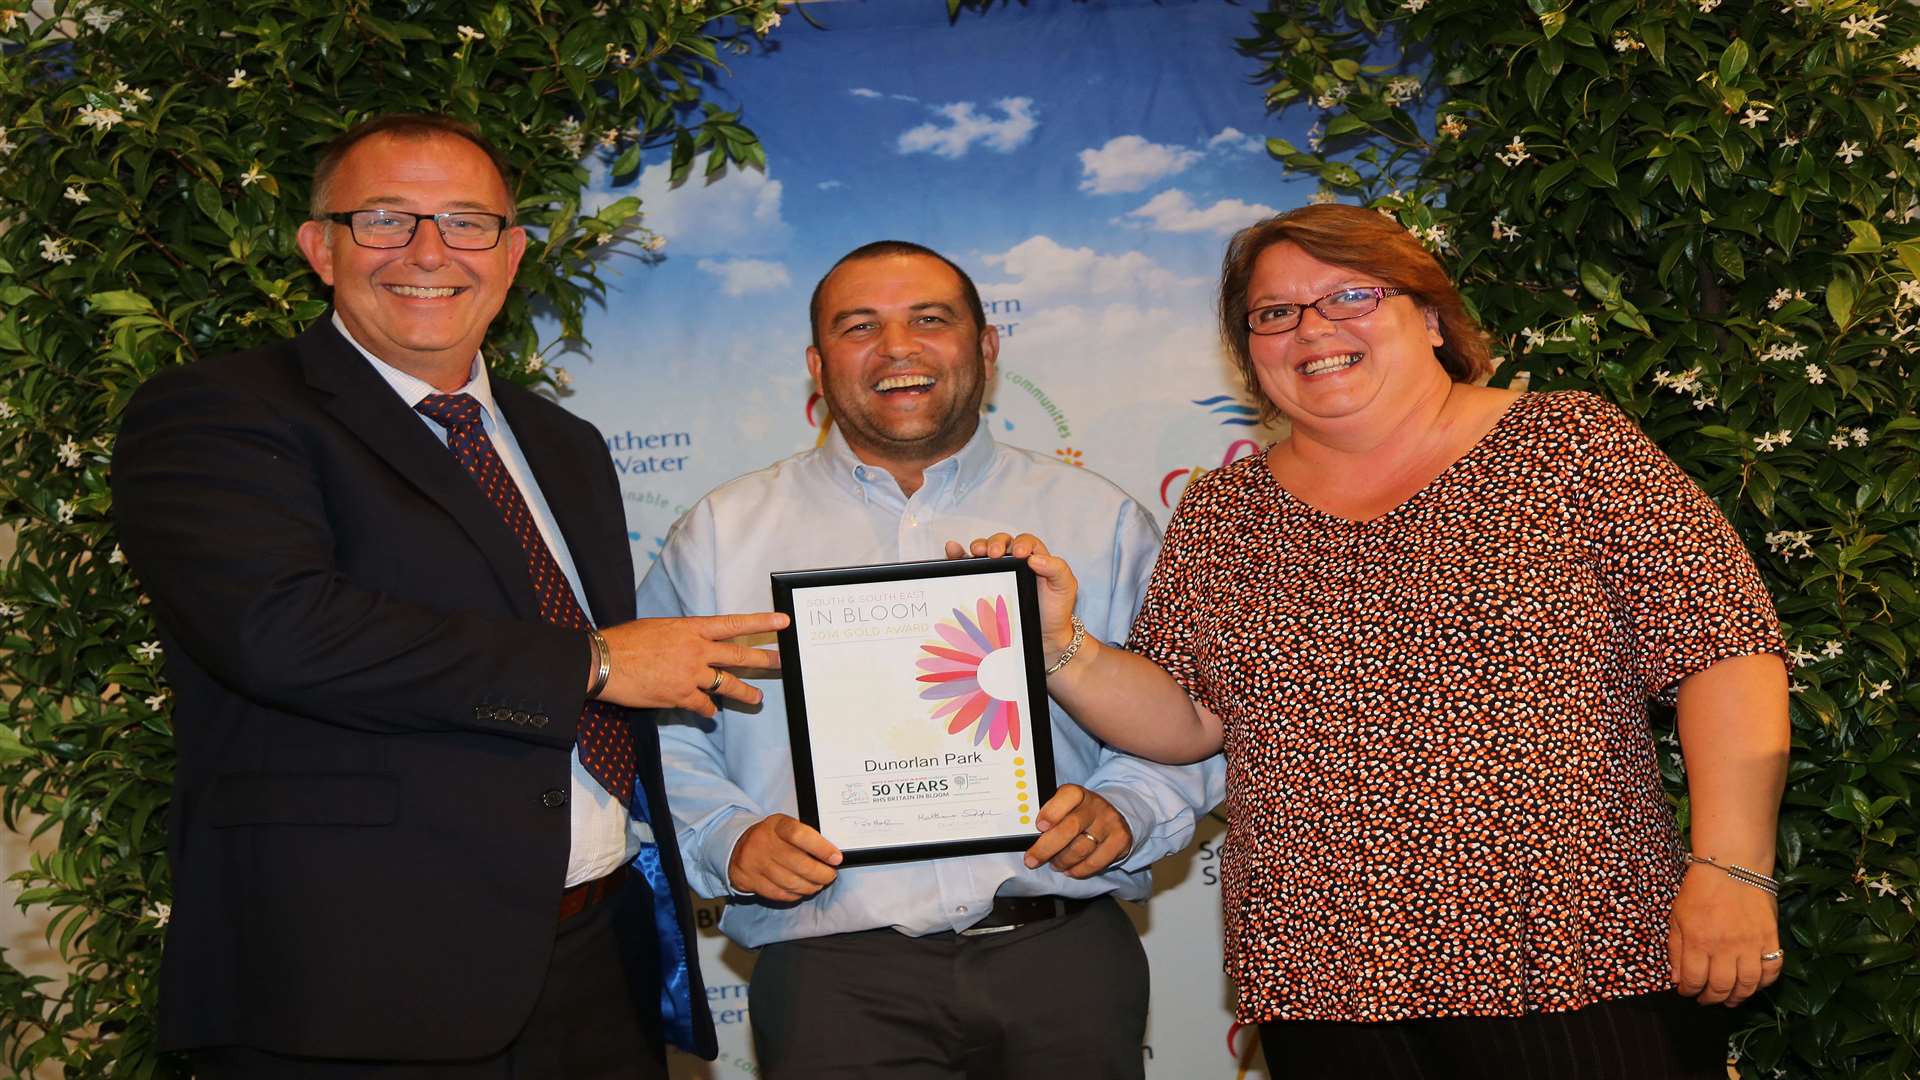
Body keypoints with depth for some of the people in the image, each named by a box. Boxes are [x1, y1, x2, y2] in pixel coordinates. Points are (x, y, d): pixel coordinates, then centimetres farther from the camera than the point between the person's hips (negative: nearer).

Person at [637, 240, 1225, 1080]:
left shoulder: (1101, 521, 9)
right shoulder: (722, 534, 9)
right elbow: (657, 733, 7)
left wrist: (1125, 809, -10)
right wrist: (730, 839, -10)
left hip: (1066, 957, 1)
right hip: (838, 973, -1)